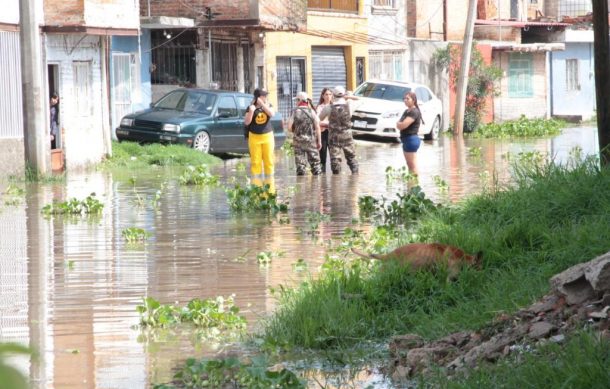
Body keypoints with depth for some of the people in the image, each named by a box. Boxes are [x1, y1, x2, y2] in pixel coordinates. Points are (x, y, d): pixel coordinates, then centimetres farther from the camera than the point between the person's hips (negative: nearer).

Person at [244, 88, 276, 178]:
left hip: (267, 136, 2)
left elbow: (271, 114, -15)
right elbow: (246, 122, -8)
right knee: (255, 161, -2)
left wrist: (262, 104, -20)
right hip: (254, 137, -2)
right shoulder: (251, 107, -2)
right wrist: (251, 111, -22)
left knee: (269, 160, 4)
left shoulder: (268, 106, 5)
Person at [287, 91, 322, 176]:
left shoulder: (295, 112, -4)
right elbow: (317, 127, -4)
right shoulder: (311, 111, -2)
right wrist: (319, 141, 2)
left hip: (298, 140, 0)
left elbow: (289, 128, -7)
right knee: (314, 160, 7)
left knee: (300, 163, 4)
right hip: (311, 140, 0)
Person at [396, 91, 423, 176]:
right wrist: (400, 124, -7)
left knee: (413, 166, -9)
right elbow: (399, 125, 15)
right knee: (409, 165, 15)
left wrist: (398, 124, -2)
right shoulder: (406, 111, 15)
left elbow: (403, 125, -23)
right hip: (406, 140, 10)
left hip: (411, 139, -10)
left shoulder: (414, 112, -14)